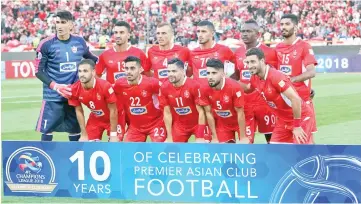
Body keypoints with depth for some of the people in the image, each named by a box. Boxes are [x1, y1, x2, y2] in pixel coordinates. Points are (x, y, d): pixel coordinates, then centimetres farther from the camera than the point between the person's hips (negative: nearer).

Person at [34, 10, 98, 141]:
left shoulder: (80, 42, 3)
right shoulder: (47, 44, -9)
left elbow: (90, 58, 22)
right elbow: (38, 71, -7)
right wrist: (55, 86, -19)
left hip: (74, 95, 4)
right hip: (52, 96, -4)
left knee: (75, 130, 11)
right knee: (47, 130, -4)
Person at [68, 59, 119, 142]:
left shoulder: (105, 86, -33)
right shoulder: (75, 89, -21)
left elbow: (113, 111, -22)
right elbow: (79, 111, -6)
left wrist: (113, 134, -19)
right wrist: (84, 135, -5)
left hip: (112, 119, -4)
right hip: (95, 119, 4)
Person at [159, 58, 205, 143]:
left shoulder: (194, 86, -24)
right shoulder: (164, 88, -12)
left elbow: (201, 111, -19)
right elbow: (167, 113, -3)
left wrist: (200, 137, -20)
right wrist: (169, 137, -3)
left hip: (197, 123, -3)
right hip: (179, 125, 4)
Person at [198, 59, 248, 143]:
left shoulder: (234, 87, -32)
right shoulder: (204, 90, -20)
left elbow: (240, 113, -23)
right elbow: (209, 113, -9)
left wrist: (243, 137, -17)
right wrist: (215, 138, -5)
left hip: (240, 122, -3)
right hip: (222, 124, 3)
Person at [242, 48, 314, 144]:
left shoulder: (276, 76, -28)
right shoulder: (255, 78, -2)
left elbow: (295, 99, -30)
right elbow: (247, 88, 24)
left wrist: (297, 126, -25)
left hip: (301, 118, -8)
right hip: (283, 120, 8)